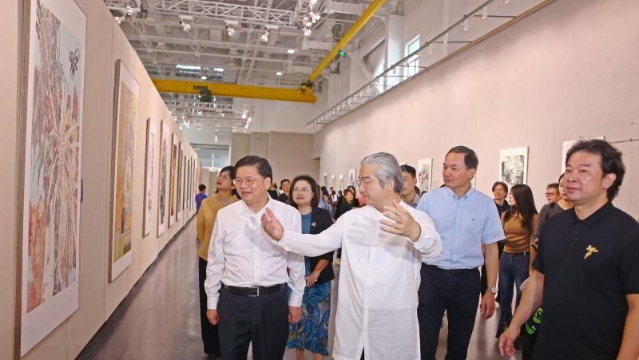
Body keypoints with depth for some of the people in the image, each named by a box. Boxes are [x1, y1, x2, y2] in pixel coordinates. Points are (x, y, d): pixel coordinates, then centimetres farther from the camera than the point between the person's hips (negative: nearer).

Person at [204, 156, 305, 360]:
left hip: (274, 300, 0)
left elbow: (296, 261, 3)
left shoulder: (289, 215, -6)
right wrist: (212, 302, 10)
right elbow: (215, 262, 5)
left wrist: (296, 300, 8)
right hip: (233, 300, 1)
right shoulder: (225, 215, -4)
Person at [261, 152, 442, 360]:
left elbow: (433, 247, -27)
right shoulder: (351, 218, 5)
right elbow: (318, 244, -1)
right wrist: (282, 235, -18)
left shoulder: (417, 219, -8)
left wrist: (413, 231, -50)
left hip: (394, 324, -3)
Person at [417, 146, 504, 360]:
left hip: (467, 280, 1)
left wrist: (491, 290, 1)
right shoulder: (429, 199, -3)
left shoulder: (486, 205, -1)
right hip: (431, 277, -1)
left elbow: (491, 249, 4)